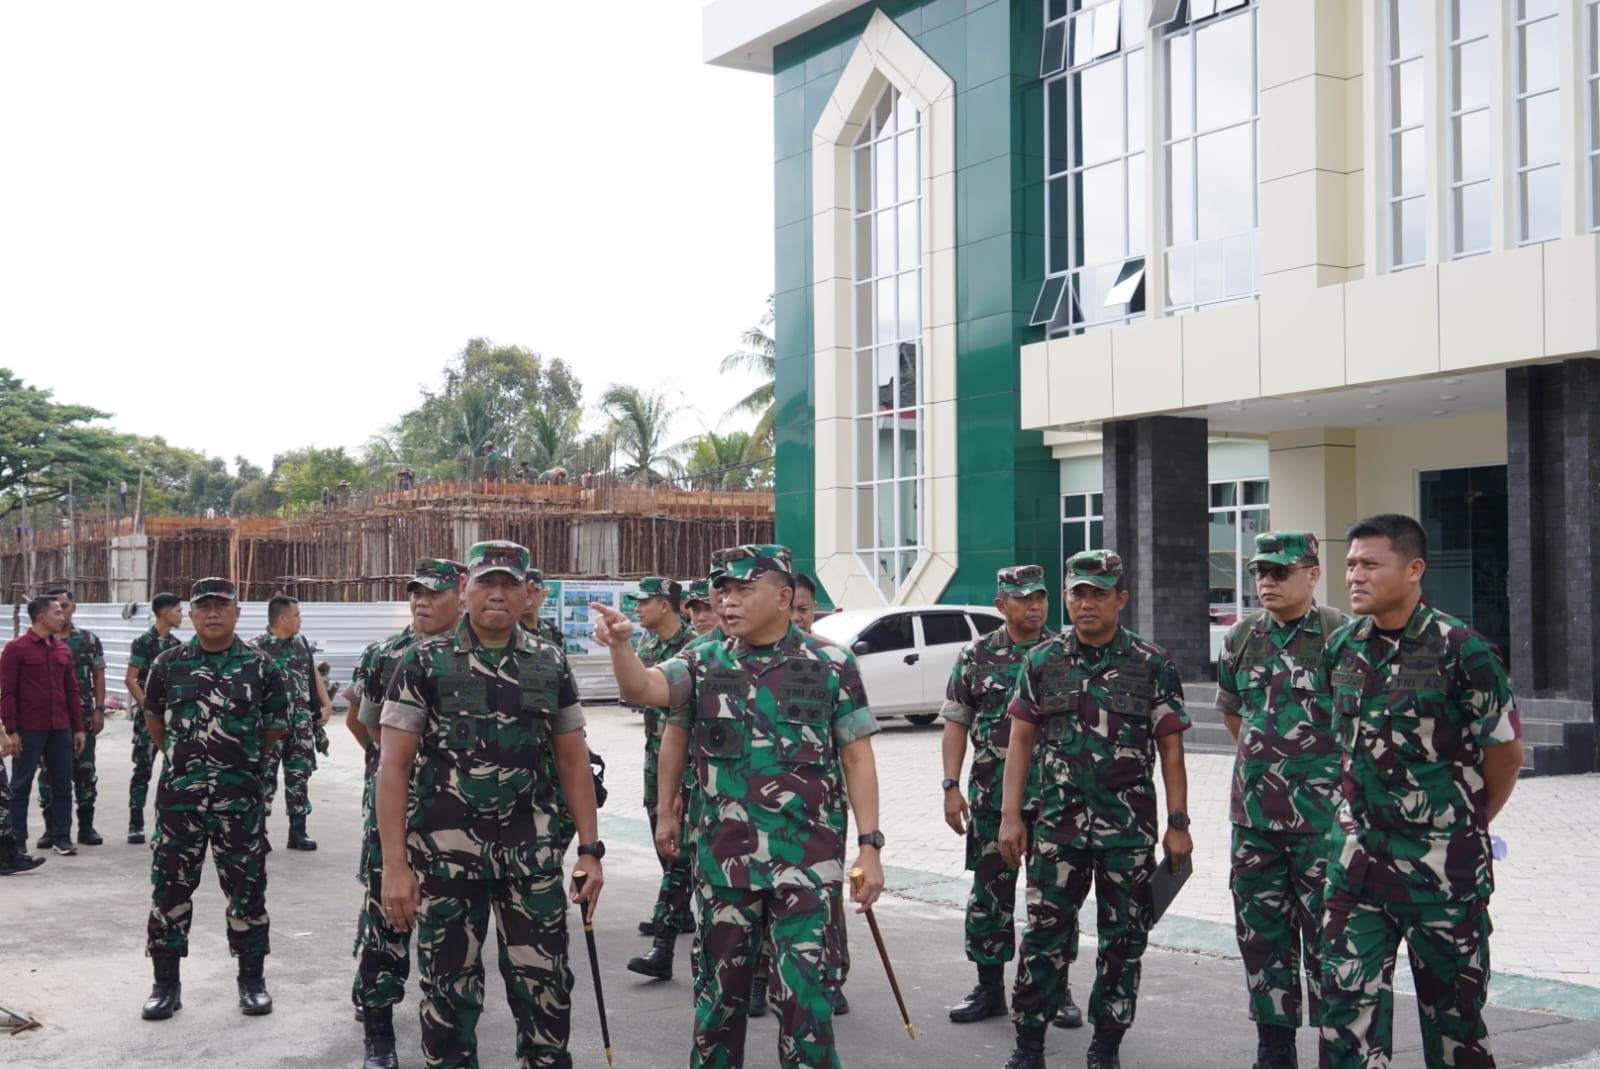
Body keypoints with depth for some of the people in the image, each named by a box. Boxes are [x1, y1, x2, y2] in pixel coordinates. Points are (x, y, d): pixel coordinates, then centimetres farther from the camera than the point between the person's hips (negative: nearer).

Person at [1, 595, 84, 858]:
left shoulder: (62, 649, 10)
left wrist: (78, 727, 10)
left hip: (60, 729, 5)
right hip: (28, 730, -5)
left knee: (63, 784, 6)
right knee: (21, 786, 4)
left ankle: (61, 836, 15)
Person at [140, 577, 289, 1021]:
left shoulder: (260, 666, -1)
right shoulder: (169, 664, 2)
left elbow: (275, 726, 10)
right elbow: (154, 717, 17)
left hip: (240, 797, -1)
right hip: (179, 795, 1)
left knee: (246, 888, 6)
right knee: (170, 886, 5)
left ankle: (251, 979, 18)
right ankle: (166, 982, 17)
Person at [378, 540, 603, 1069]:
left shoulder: (551, 665, 6)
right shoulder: (424, 662, -2)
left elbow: (573, 761, 10)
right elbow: (393, 766, -5)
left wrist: (590, 850, 4)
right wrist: (395, 865, -11)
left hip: (532, 854, 2)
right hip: (445, 853, -2)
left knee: (545, 985, 4)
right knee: (448, 990, 9)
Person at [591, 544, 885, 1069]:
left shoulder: (832, 664, -1)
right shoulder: (704, 662, 6)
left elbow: (857, 756, -1)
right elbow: (642, 688, -7)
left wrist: (870, 846, -5)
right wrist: (621, 645, -26)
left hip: (805, 859, -3)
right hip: (722, 856, 3)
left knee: (805, 991, -5)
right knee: (721, 982, 15)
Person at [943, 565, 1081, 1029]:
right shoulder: (975, 657, 5)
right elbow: (956, 725, 4)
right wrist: (952, 787, -4)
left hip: (1055, 799, -1)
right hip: (991, 799, 1)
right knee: (989, 893, 7)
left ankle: (1058, 990, 17)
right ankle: (989, 989, 19)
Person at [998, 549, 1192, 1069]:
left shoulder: (1152, 665, -1)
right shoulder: (1042, 661, 5)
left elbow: (1171, 749, 0)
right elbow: (1020, 741, 7)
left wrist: (1178, 824, -4)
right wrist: (1010, 816, 1)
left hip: (1130, 828, -1)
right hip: (1059, 820, 1)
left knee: (1123, 938, 7)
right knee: (1044, 933, 2)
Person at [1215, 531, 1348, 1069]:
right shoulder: (1241, 637, 9)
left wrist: (1323, 763, 0)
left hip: (1323, 817, -5)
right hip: (1254, 816, 6)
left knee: (1327, 937, -1)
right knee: (1263, 936, 12)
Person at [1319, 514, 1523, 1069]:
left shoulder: (1462, 651, -13)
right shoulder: (1343, 647, 4)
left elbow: (1505, 753, -4)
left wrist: (1467, 825, 8)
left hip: (1442, 863, -5)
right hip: (1357, 855, 5)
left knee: (1453, 1005, 8)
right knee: (1347, 1000, 3)